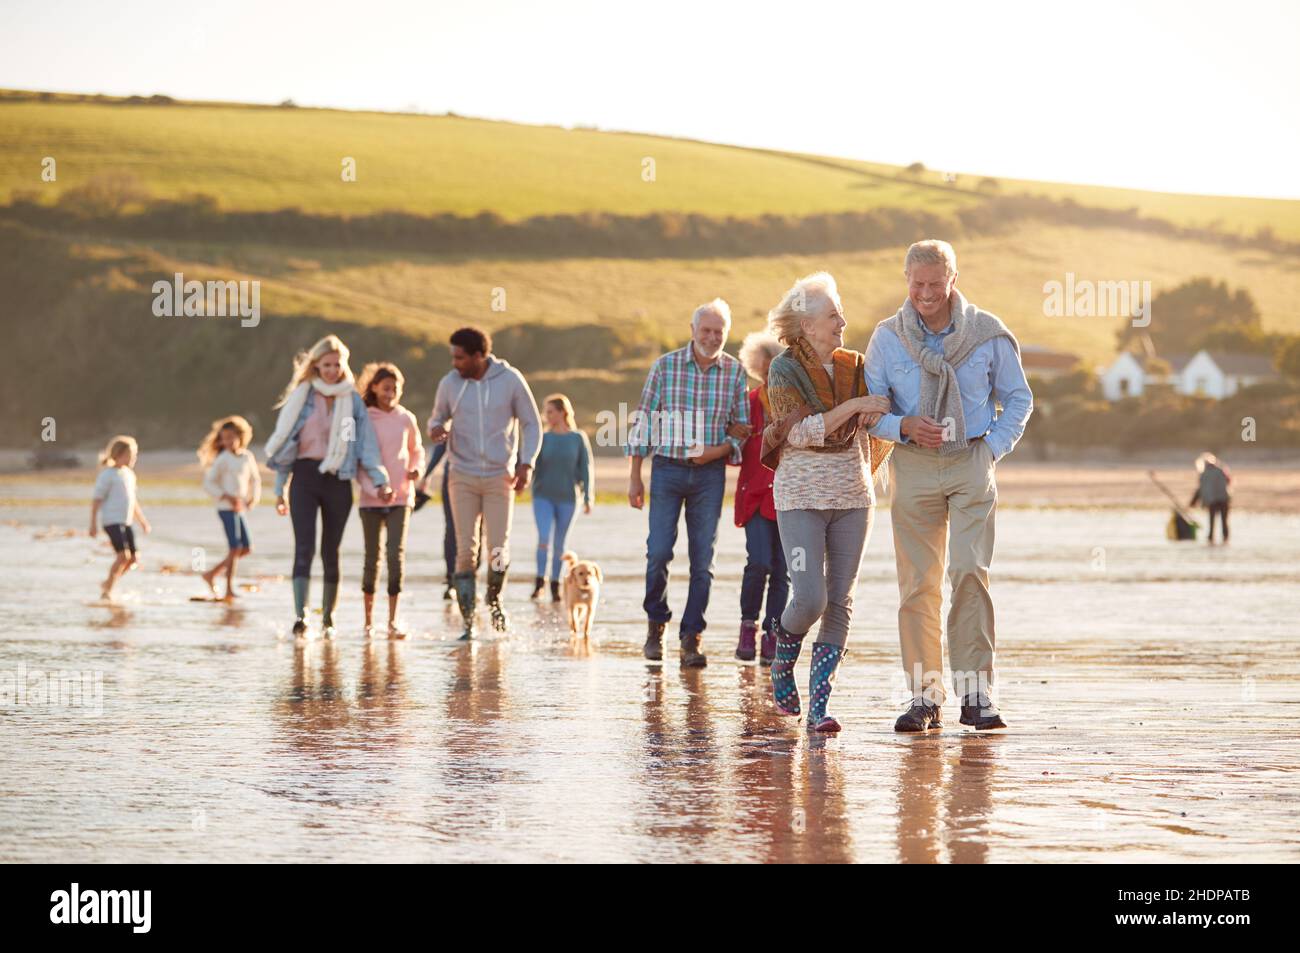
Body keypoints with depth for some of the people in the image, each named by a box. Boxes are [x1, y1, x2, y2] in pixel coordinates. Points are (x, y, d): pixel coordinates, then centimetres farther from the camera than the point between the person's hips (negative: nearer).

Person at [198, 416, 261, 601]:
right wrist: (228, 497, -18)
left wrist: (254, 499, 4)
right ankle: (229, 589, -8)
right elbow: (208, 482, -11)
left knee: (246, 549, 7)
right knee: (235, 548, -11)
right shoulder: (223, 459, -8)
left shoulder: (247, 456, 9)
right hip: (227, 508, -7)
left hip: (240, 509, 7)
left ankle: (212, 574, 15)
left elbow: (255, 479, 21)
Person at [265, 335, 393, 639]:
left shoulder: (352, 400, 8)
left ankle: (328, 619, 14)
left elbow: (366, 442, 4)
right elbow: (285, 441, 8)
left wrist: (380, 480, -6)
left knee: (331, 551, 5)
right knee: (304, 547, -13)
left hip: (338, 479, 1)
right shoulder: (302, 396, 5)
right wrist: (280, 488, 7)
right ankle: (300, 617, -20)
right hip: (305, 476, -1)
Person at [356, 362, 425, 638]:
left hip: (400, 497, 1)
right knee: (372, 557, 2)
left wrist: (417, 469, -2)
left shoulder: (406, 419, 6)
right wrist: (370, 486, -13)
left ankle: (393, 621, -8)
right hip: (371, 499, -1)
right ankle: (368, 621, 12)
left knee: (397, 554, -10)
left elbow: (416, 449, 19)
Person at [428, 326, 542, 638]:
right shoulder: (449, 383, -1)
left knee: (498, 550, -5)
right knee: (465, 551, -5)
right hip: (463, 477, 1)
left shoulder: (511, 381, -5)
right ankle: (468, 622, 0)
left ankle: (494, 600, 25)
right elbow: (438, 417, 14)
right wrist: (436, 428, -11)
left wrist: (527, 463, -9)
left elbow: (531, 424, 3)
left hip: (500, 476, -1)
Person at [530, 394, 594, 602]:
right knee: (544, 539, -14)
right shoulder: (543, 439, 3)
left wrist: (588, 498, -1)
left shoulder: (578, 438, 0)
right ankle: (539, 581, -4)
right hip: (543, 496, 0)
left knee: (559, 543, 5)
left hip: (567, 498, 0)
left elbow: (586, 469, 1)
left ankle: (555, 585, 14)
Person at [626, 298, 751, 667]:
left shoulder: (735, 372, 2)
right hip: (667, 469, -1)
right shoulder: (665, 366, -1)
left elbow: (742, 428, 8)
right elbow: (643, 419, 2)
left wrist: (720, 450, -13)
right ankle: (656, 623, 17)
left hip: (710, 473, 1)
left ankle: (691, 639, 6)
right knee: (658, 551, -6)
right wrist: (635, 476, 0)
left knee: (703, 559, 0)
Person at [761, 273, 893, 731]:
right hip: (802, 497, -4)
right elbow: (799, 431, -18)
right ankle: (783, 662, 18)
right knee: (809, 599, -13)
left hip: (852, 496, 4)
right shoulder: (785, 371, -5)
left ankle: (820, 702, 2)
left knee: (840, 602, -1)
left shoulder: (854, 367, 8)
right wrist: (853, 406, -21)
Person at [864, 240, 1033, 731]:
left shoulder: (987, 333, 0)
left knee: (970, 573, -11)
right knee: (918, 583, 0)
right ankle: (924, 696, 5)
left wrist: (995, 447, -2)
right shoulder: (887, 337, 1)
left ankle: (975, 694, -9)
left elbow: (1019, 398, 11)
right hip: (914, 466, 1)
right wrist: (905, 427, -13)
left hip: (971, 465, -1)